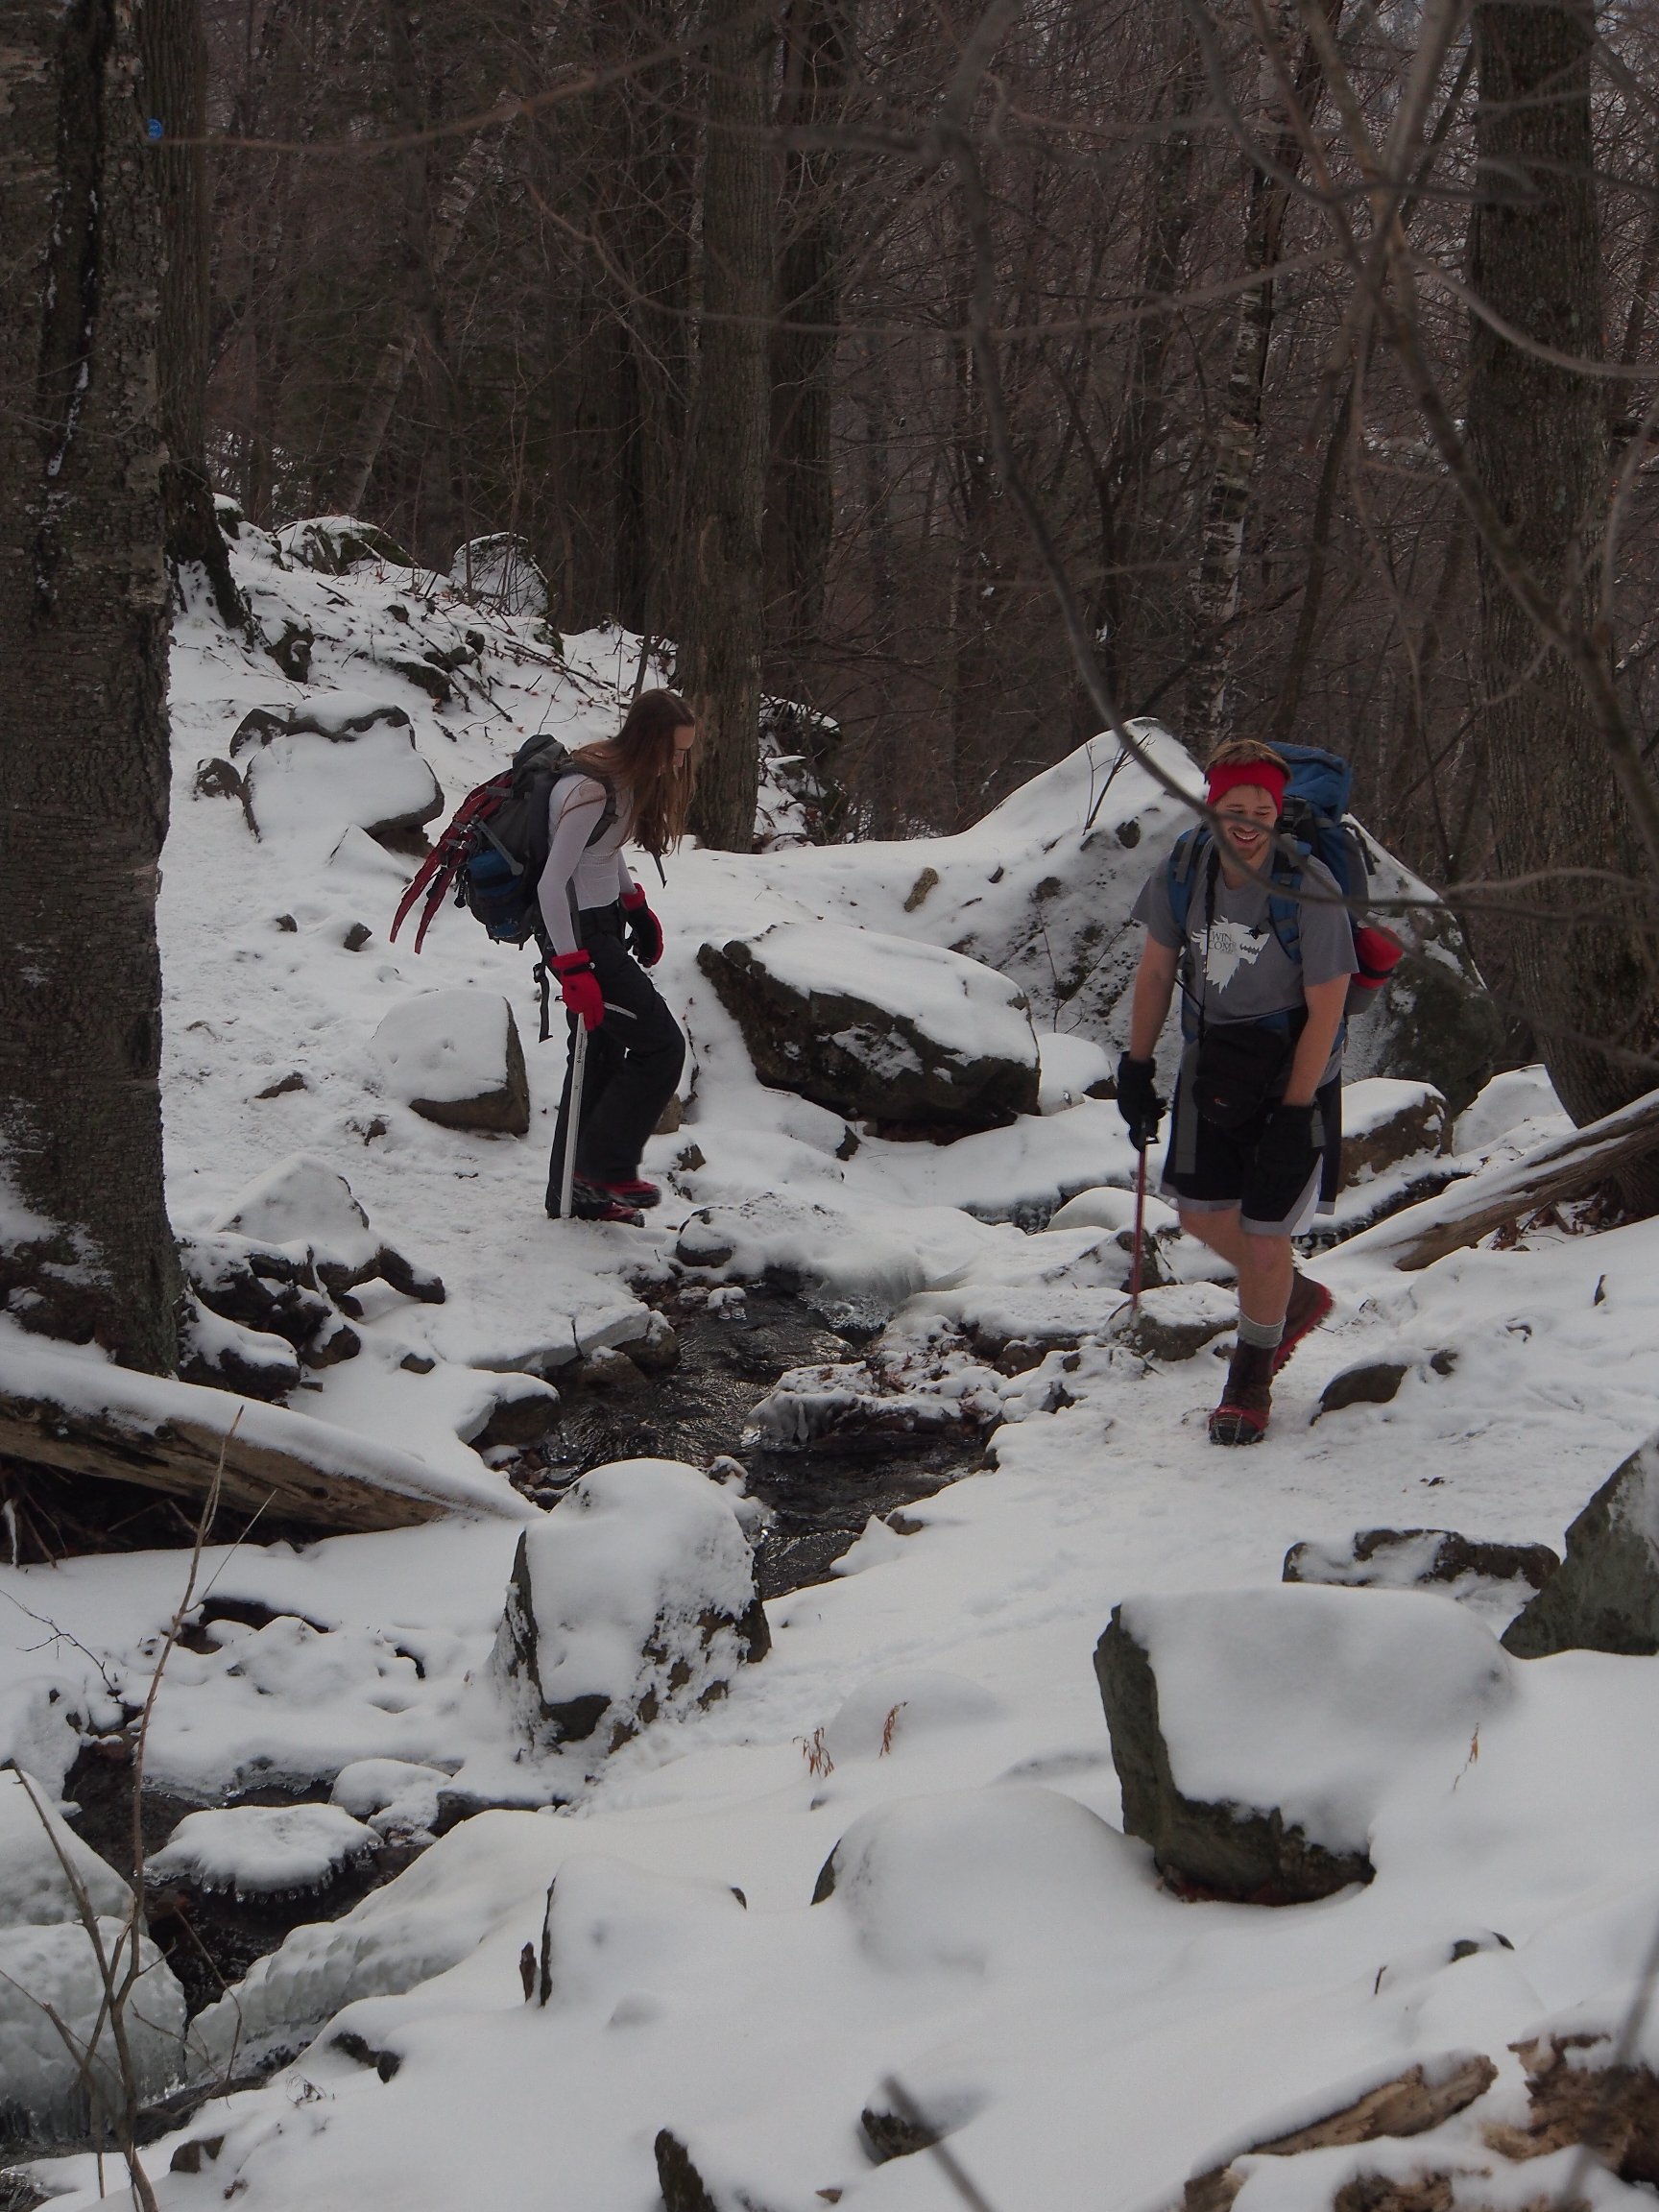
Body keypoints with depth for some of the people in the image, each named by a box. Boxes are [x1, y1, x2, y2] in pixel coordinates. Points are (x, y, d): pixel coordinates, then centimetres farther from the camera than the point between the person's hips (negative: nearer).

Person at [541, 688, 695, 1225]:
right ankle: (605, 1167, 5)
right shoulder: (592, 792, -26)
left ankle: (576, 1191, 21)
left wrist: (636, 908, 25)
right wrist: (573, 970, -27)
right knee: (661, 1045, -7)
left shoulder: (623, 777, 3)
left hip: (603, 924, 10)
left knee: (604, 1057, 14)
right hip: (579, 932, -10)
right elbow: (552, 885, -27)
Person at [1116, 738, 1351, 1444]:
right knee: (1199, 1211, 14)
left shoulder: (1309, 891, -25)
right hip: (1211, 1063, 5)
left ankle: (1251, 1380, 21)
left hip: (1291, 1075, -5)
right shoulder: (1182, 873, -11)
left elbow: (1325, 1011, -19)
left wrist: (1293, 1115, -17)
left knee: (1264, 1237, -3)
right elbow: (1156, 970, 5)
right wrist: (1136, 1067, 6)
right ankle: (1295, 1300, 42)